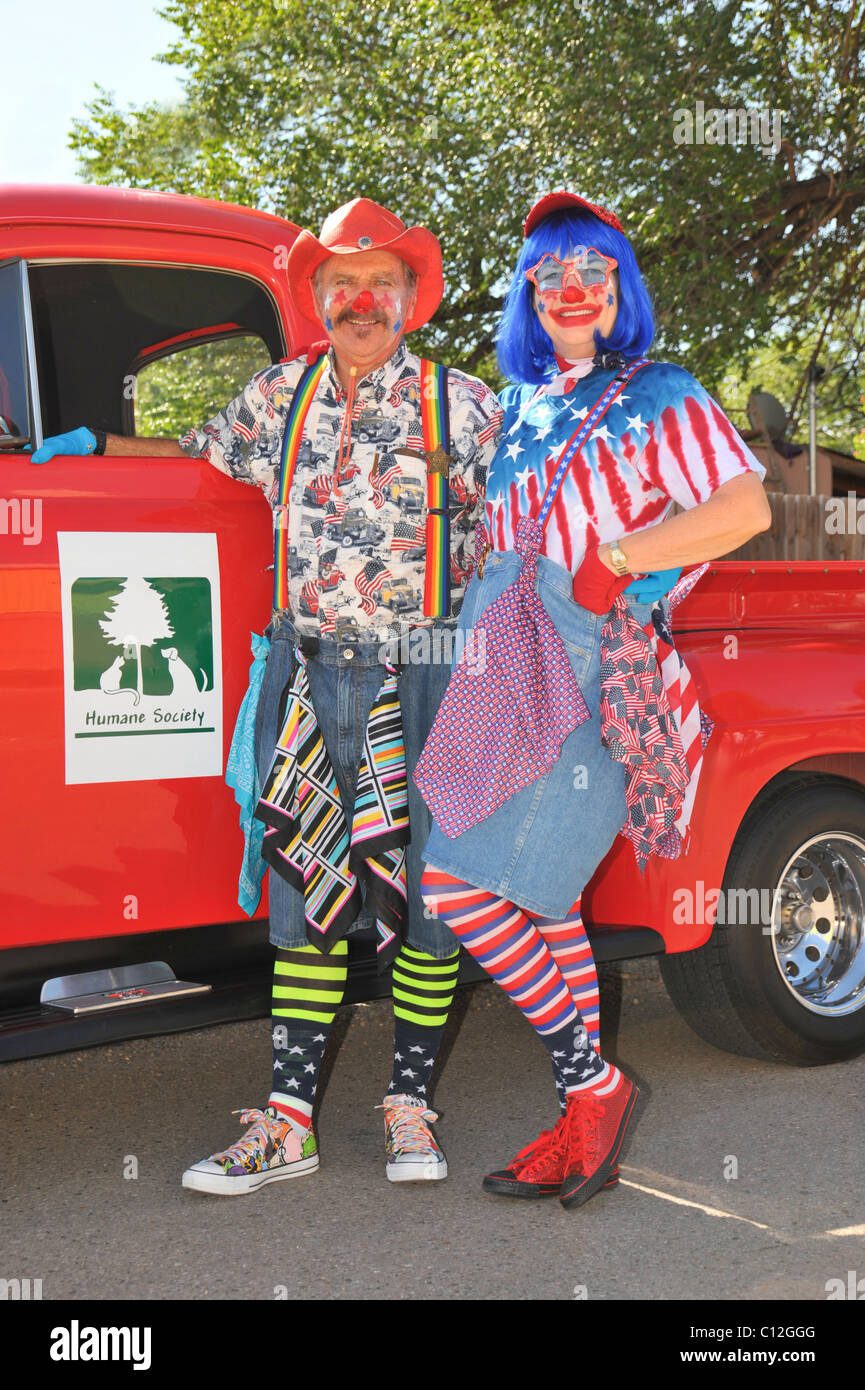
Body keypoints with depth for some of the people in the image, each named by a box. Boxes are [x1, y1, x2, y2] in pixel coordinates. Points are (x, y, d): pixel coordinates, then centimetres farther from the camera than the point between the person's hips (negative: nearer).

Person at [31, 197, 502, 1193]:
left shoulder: (462, 405, 1)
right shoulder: (281, 394, 10)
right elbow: (202, 454, 26)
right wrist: (98, 444, 19)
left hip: (423, 680, -2)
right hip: (310, 675, 3)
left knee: (422, 894, 3)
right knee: (307, 891, 5)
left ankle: (411, 1106, 19)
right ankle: (288, 1119, 10)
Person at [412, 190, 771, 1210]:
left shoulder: (661, 396, 1)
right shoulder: (521, 406, 21)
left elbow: (747, 508, -11)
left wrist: (618, 560, -13)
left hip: (592, 667, -7)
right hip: (502, 662, 7)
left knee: (460, 884, -15)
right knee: (538, 898, 7)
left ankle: (592, 1083, 0)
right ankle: (585, 1123, 17)